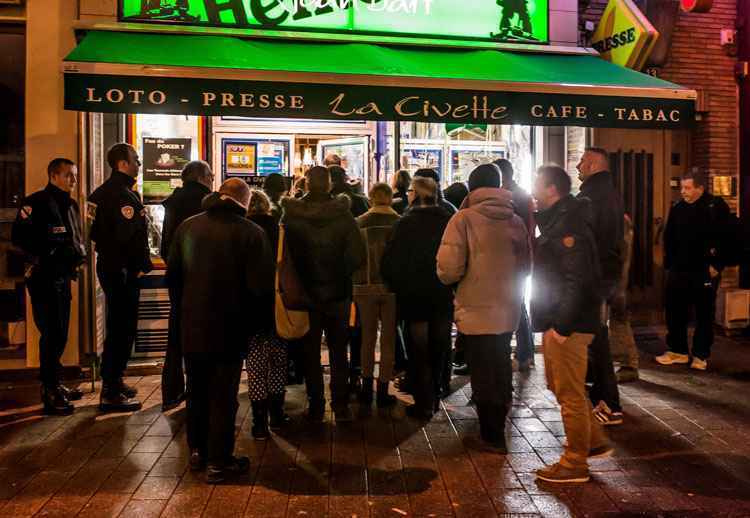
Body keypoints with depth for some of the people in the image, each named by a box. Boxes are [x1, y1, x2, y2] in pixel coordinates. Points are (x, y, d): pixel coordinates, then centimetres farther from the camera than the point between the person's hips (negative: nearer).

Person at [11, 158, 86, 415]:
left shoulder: (71, 205, 17)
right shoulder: (36, 202, -9)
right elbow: (19, 237, -16)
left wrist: (78, 253, 6)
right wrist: (45, 256, -17)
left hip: (63, 277, 8)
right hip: (43, 278, -8)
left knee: (59, 334, 14)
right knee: (52, 334, -8)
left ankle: (53, 384, 27)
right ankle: (50, 394, 0)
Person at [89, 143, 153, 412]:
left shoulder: (103, 192, 15)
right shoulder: (124, 195, -17)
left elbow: (97, 231, 19)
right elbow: (131, 236, -25)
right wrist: (143, 265, -12)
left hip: (109, 266, 11)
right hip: (123, 270, -11)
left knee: (118, 327, 19)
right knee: (122, 329, -4)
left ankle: (113, 381, 31)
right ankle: (111, 393, 2)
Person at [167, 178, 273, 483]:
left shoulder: (188, 227, 1)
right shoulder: (251, 232, -13)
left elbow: (172, 276, 7)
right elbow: (261, 287, -15)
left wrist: (183, 311, 17)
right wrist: (251, 324, -2)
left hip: (192, 327, 4)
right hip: (230, 331, -4)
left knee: (197, 390, 20)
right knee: (224, 396, 6)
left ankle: (197, 451, 33)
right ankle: (218, 462, 15)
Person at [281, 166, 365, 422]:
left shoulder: (291, 216, -9)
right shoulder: (344, 215, -10)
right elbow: (357, 256, -14)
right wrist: (341, 274, 2)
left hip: (306, 293, 0)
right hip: (338, 293, 0)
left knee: (310, 352, 13)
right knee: (339, 350, 14)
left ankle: (316, 406, 20)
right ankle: (341, 405, 18)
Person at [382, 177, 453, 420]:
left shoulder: (405, 223, -13)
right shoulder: (449, 221, -4)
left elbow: (389, 262, -13)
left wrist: (398, 288, 2)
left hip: (414, 296, -3)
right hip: (444, 297, 3)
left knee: (419, 350, 8)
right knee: (438, 349, 16)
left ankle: (423, 404, 13)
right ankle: (433, 398, 29)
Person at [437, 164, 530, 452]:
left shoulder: (464, 218, -13)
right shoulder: (515, 221, 1)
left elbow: (449, 268, -19)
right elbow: (525, 265, 9)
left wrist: (448, 277, 3)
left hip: (476, 309, -5)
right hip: (508, 310, 5)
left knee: (483, 376, 9)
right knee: (501, 370, 23)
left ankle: (493, 436, 19)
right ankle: (498, 425, 41)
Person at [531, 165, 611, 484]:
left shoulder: (568, 224, -17)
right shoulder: (557, 220, 16)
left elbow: (576, 279, -25)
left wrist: (562, 325, -25)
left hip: (568, 325, -11)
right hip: (558, 321, 11)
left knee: (570, 393, 0)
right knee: (559, 385, 20)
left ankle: (575, 464, 13)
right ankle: (594, 441, 33)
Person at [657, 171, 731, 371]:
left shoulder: (716, 206, -6)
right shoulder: (677, 208, 8)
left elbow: (725, 237, -9)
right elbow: (669, 237, 13)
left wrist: (716, 265, -12)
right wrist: (669, 263, 7)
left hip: (705, 271, -4)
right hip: (679, 270, 4)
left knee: (704, 314, 5)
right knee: (674, 311, 7)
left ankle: (701, 356, 15)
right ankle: (677, 350, 20)